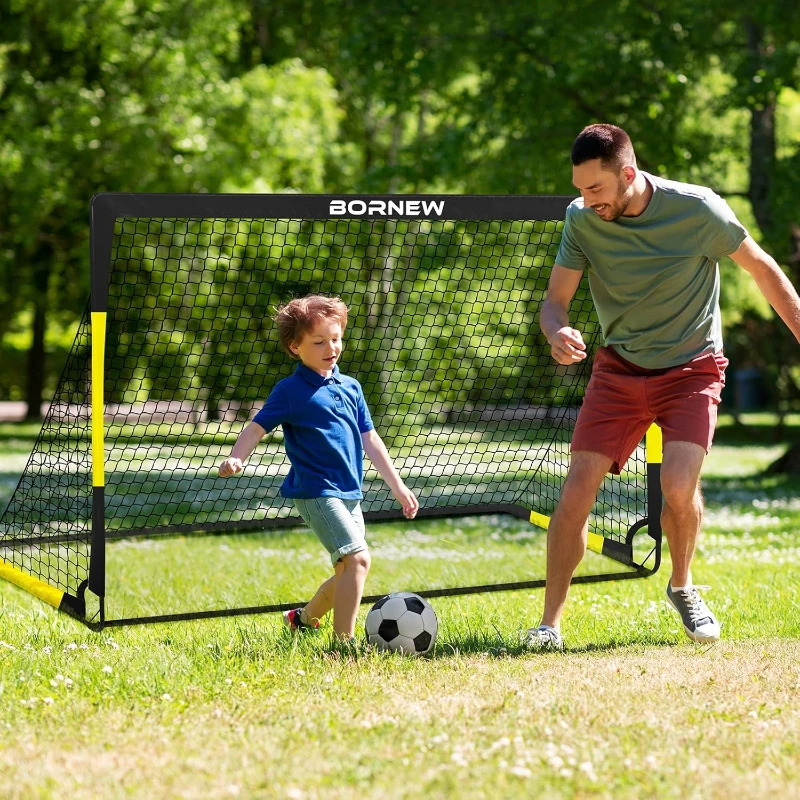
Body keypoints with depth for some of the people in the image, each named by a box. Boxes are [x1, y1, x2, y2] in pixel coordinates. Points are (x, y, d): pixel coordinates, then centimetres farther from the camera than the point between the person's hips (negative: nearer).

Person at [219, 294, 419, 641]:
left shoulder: (350, 388, 12)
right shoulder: (290, 391, -5)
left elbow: (369, 439, 16)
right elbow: (257, 428, -9)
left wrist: (397, 486, 15)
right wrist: (235, 459, -29)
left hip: (349, 494, 8)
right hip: (316, 491, -8)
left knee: (347, 572, 15)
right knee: (357, 558, -21)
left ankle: (303, 618, 38)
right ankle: (343, 642, -19)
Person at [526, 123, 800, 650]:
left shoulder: (697, 209, -18)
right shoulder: (581, 220, -10)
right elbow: (555, 301, -5)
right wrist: (558, 333, -29)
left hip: (692, 367, -2)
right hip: (618, 369, 3)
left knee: (678, 487, -22)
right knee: (576, 492, -10)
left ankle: (682, 588, 9)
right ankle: (551, 622, 1)